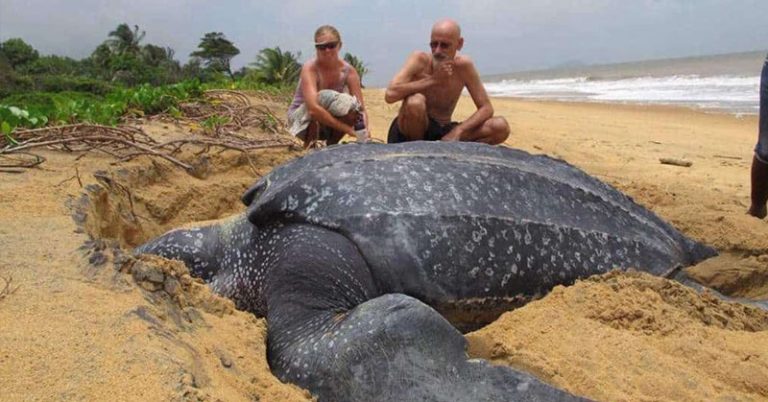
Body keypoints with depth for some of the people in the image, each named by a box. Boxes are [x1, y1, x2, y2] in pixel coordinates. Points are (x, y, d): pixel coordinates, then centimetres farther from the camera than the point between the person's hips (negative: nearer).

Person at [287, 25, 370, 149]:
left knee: (352, 107, -26)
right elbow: (313, 108, -39)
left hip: (327, 126, 4)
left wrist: (364, 131, -38)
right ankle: (310, 146, -15)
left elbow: (361, 108, -17)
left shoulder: (349, 71, -13)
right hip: (301, 119, -4)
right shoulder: (310, 68, -25)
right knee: (323, 97, -33)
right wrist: (347, 128, -42)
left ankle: (331, 145, -1)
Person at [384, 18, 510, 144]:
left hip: (443, 133, 3)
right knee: (415, 101, -36)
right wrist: (433, 79, -27)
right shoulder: (420, 60, -15)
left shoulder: (464, 65, -7)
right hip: (411, 133, -3)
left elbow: (486, 108, -5)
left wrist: (458, 131, -21)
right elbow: (390, 95, -30)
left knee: (501, 127, -13)